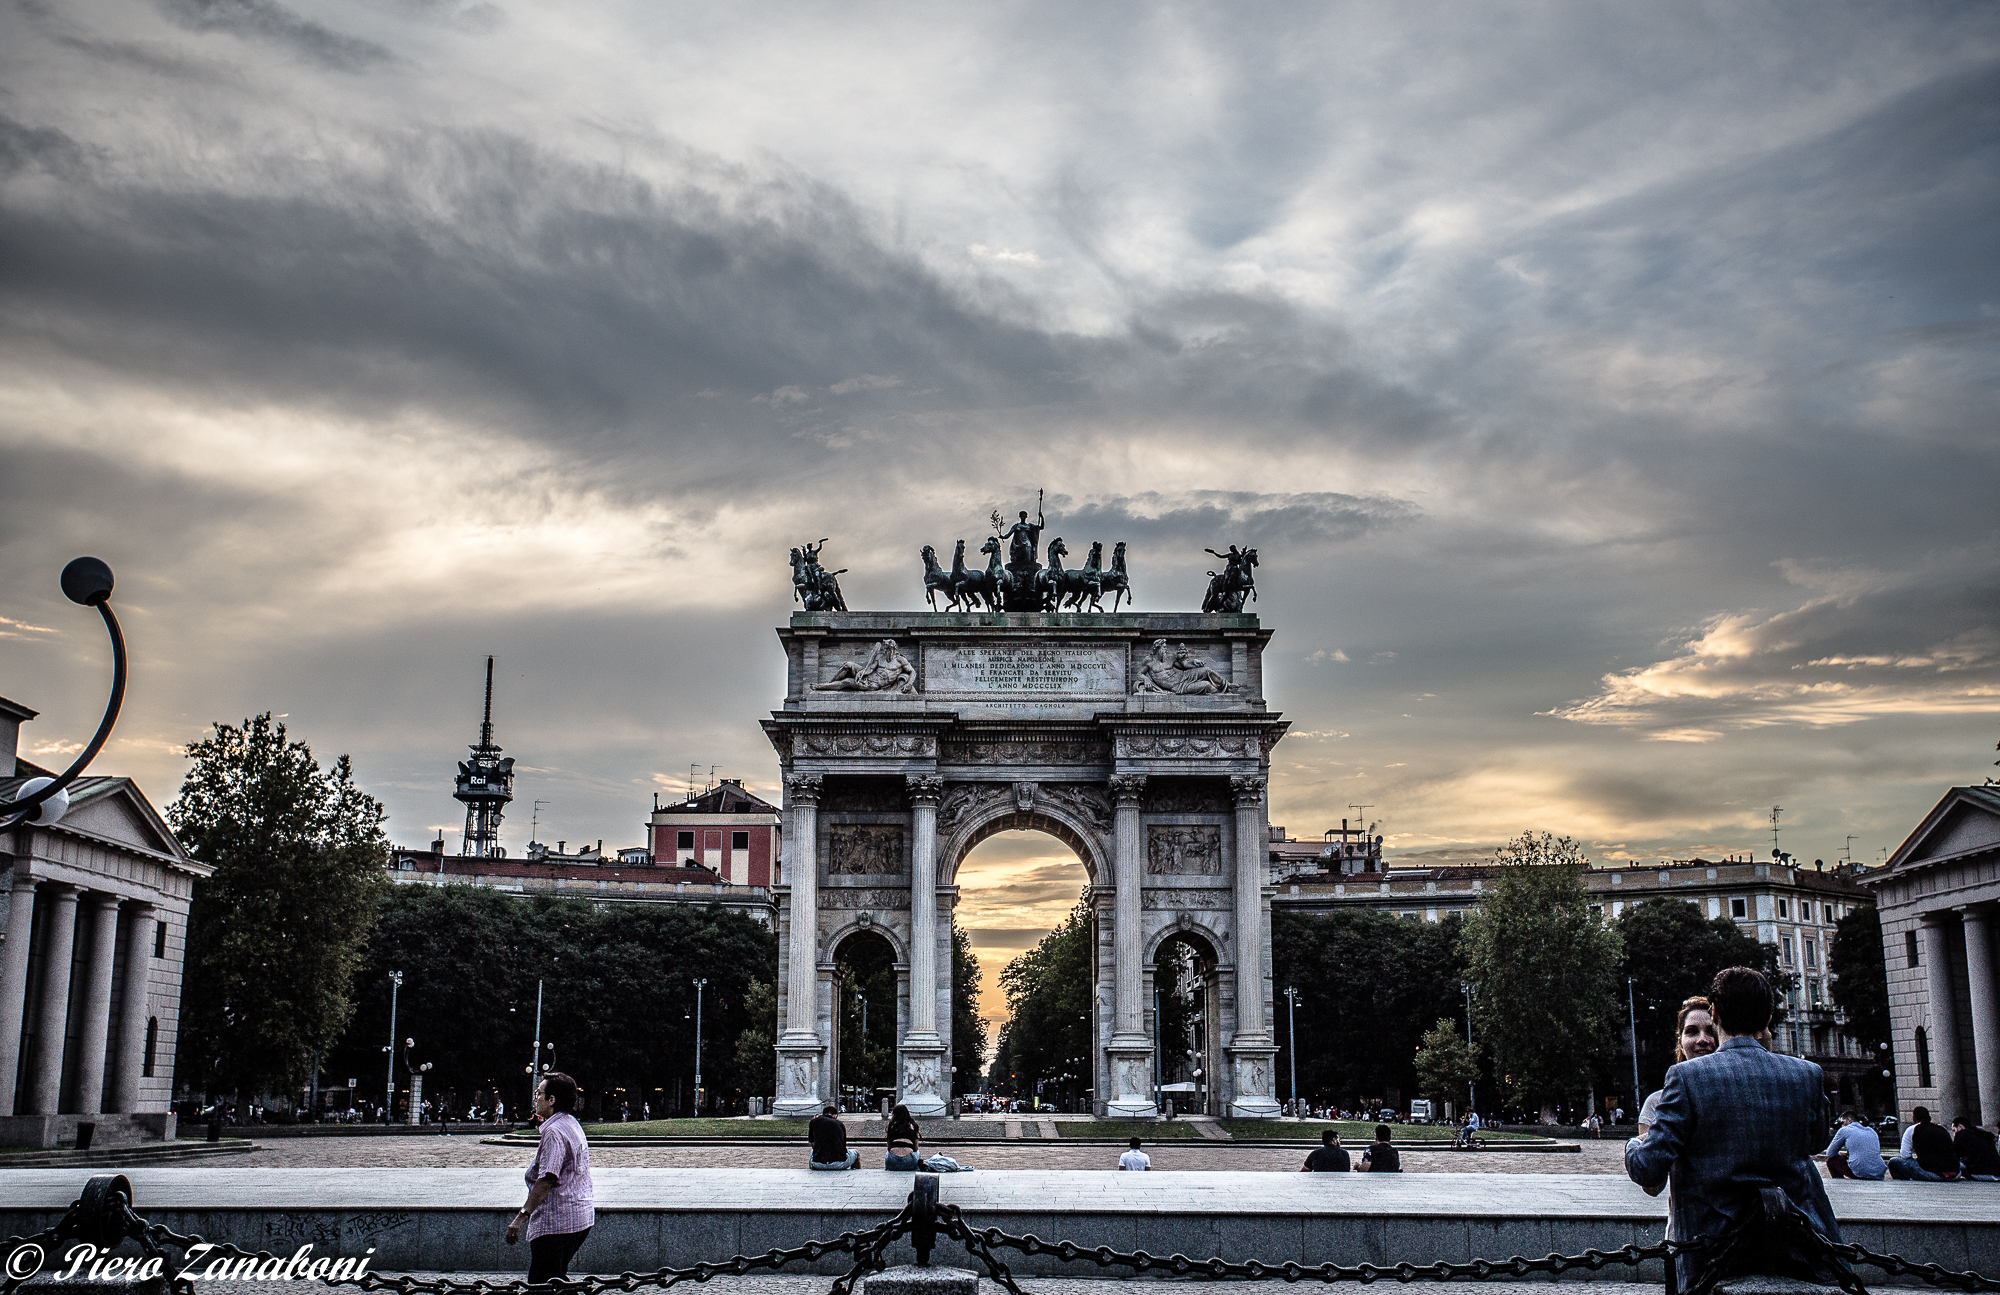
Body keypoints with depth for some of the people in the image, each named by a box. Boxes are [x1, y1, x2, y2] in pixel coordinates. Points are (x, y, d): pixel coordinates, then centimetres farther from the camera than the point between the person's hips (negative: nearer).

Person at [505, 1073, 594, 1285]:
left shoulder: (554, 1132, -16)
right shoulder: (572, 1125, 15)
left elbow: (546, 1180, -24)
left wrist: (521, 1217, -25)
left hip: (556, 1222, -10)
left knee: (541, 1286, -8)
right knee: (557, 1278, 18)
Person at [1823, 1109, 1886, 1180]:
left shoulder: (1844, 1130, 7)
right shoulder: (1871, 1131, 23)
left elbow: (1830, 1153, 11)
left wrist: (1840, 1154, 32)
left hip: (1860, 1173, -6)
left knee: (1831, 1160, 15)